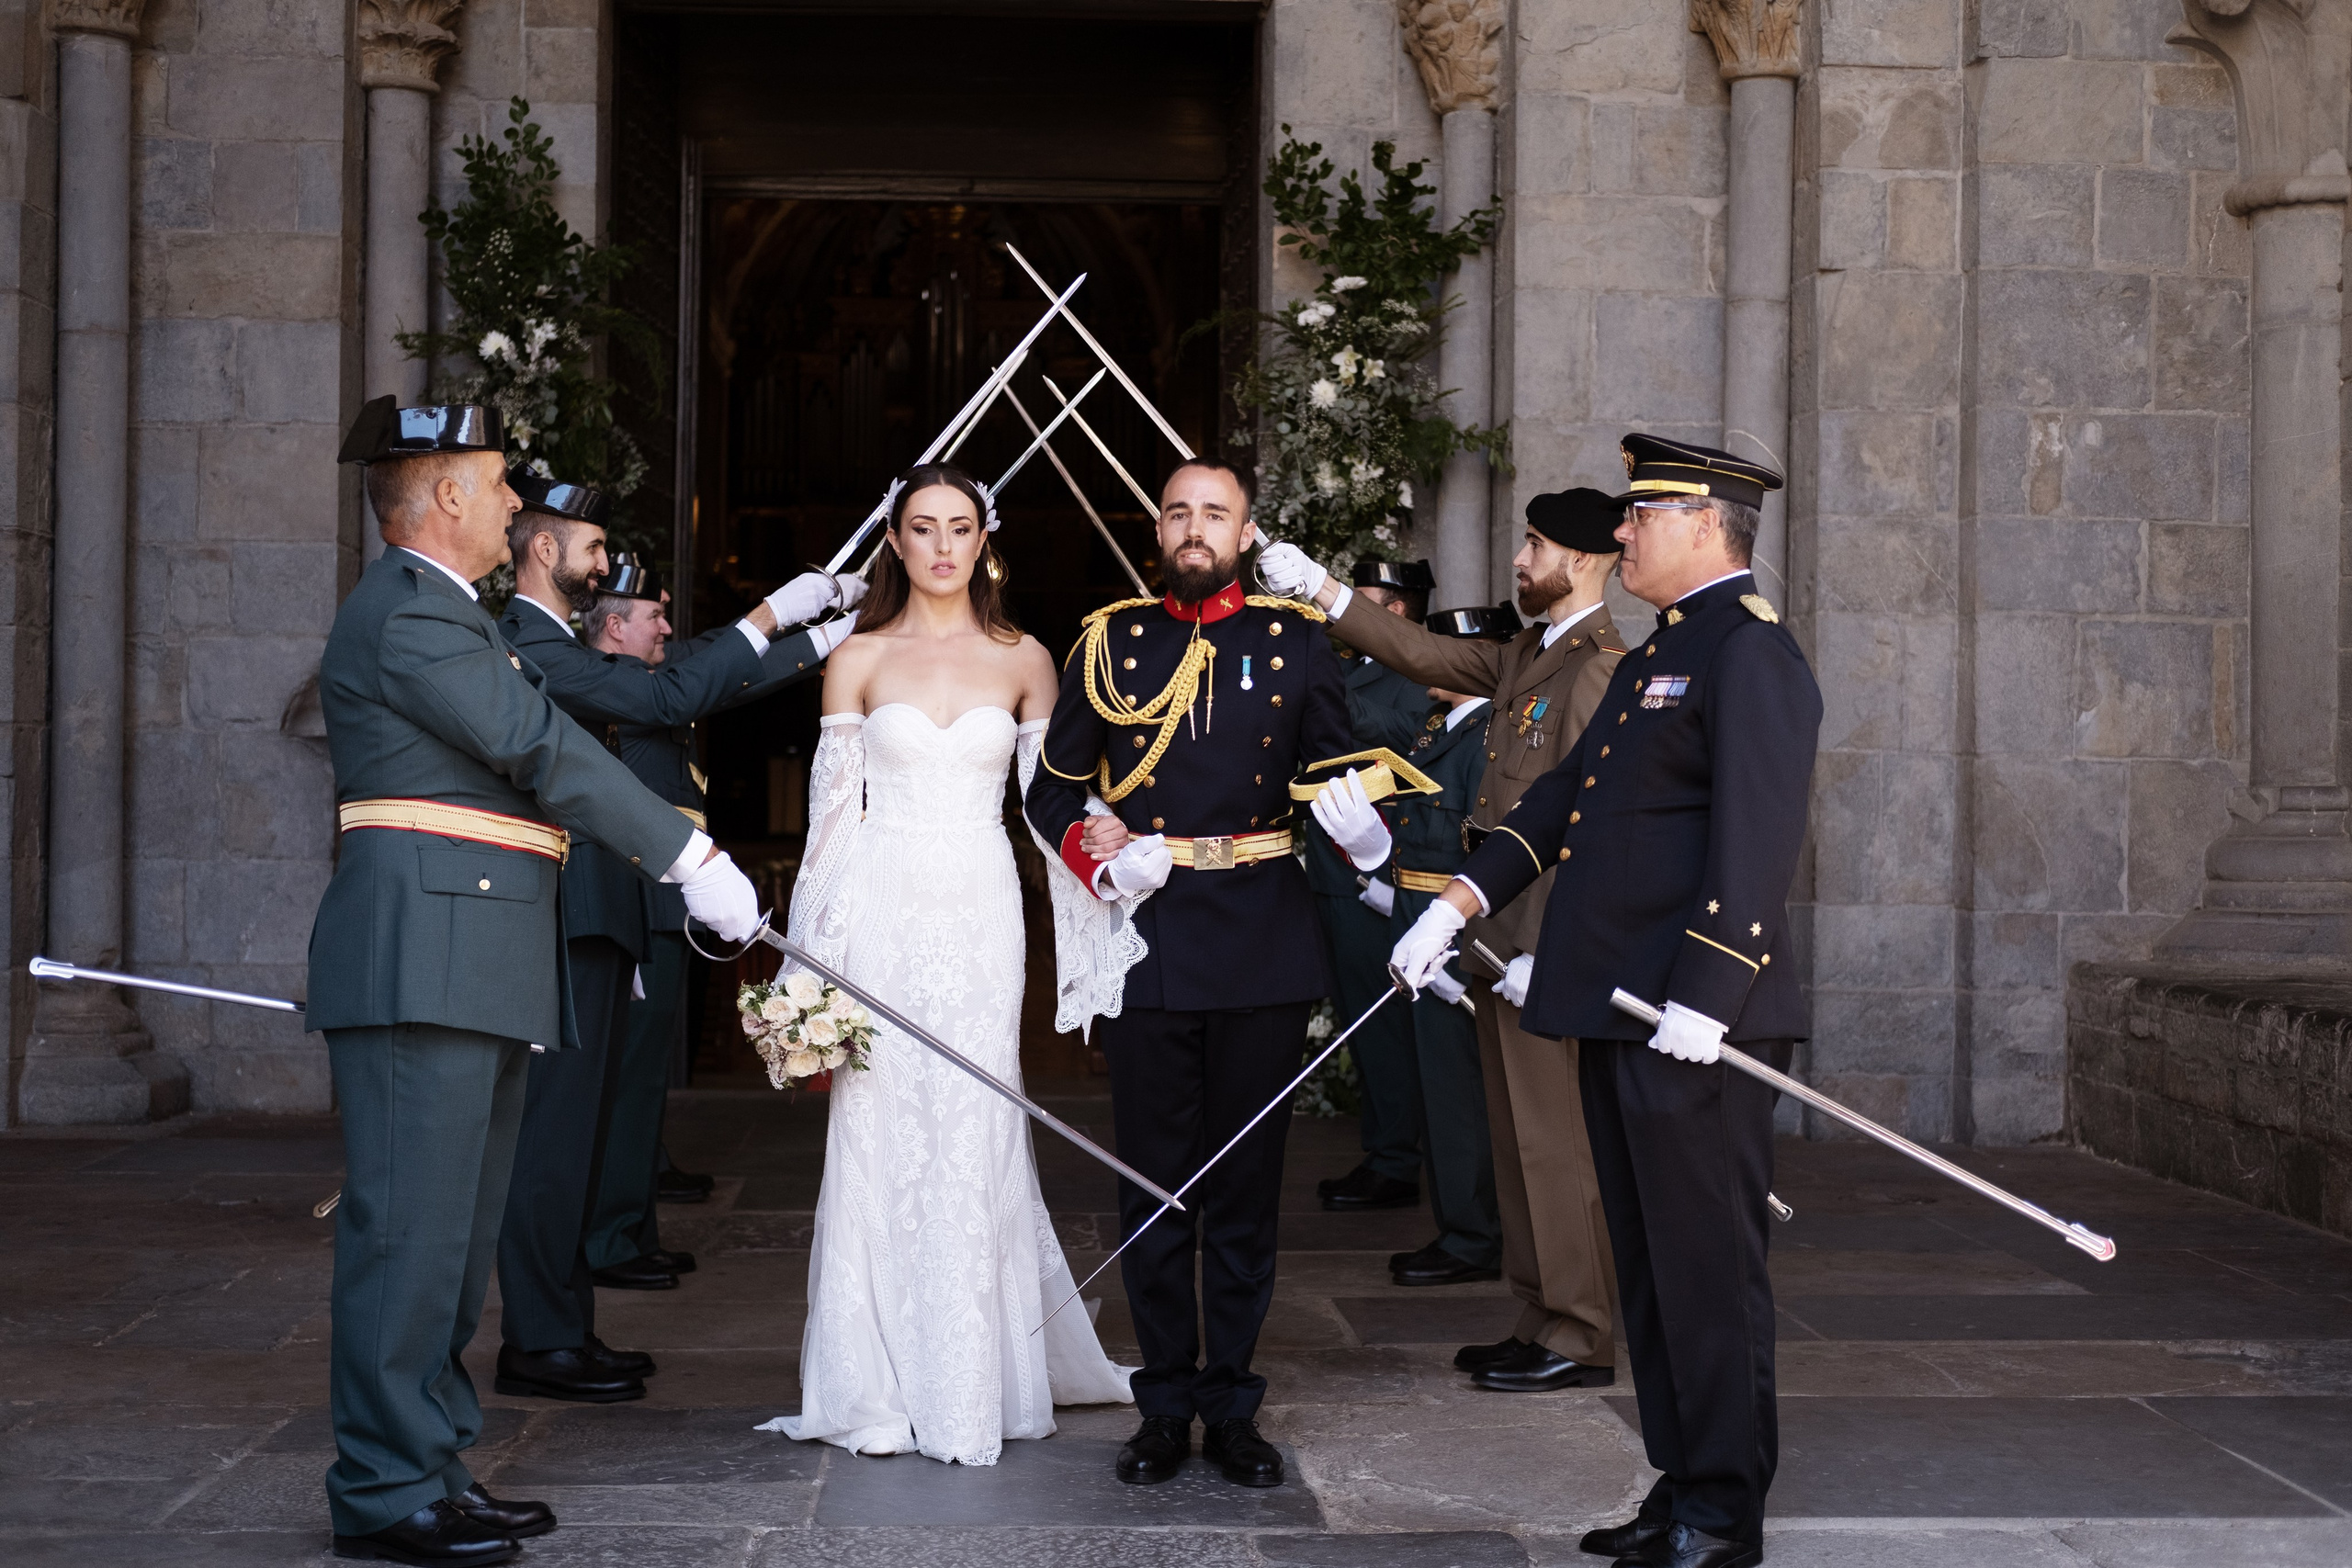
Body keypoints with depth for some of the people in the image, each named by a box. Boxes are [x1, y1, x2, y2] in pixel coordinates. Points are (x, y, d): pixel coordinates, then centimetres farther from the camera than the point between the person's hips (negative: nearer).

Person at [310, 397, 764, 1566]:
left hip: (474, 972, 11)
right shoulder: (411, 613, -12)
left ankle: (431, 1468, 20)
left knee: (454, 1235, 13)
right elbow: (546, 753, -16)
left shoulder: (440, 612, 24)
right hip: (424, 966, -11)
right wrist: (693, 862, -15)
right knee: (411, 1228, -8)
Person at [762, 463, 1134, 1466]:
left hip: (980, 913, 1)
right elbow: (831, 809, 4)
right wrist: (813, 958, -2)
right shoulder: (858, 659, 5)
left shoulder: (1024, 661, 7)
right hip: (880, 909, 0)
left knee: (971, 1141, 0)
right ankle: (879, 1391, 8)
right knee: (877, 1137, 0)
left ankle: (968, 1391, 10)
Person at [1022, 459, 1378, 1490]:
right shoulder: (1111, 642, 7)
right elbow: (1052, 789, 10)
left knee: (1247, 1185, 7)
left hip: (1264, 943, 0)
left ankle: (1234, 1407, 17)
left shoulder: (1296, 643, 6)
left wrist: (1361, 832, -16)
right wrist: (1089, 850, -10)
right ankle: (1166, 1406, 16)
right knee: (1154, 1182, 5)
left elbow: (1335, 777, 6)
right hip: (1146, 940, 0)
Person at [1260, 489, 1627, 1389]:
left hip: (1547, 942, -10)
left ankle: (1579, 1341, 5)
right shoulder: (1525, 657, 14)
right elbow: (1426, 656, 23)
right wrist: (1320, 591, 20)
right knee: (1519, 1141, 14)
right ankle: (1540, 1322, 22)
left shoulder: (1599, 669, -16)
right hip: (1499, 937, 10)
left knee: (1553, 1143, -3)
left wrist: (1547, 951, -21)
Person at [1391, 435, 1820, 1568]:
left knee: (1707, 1266, -2)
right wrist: (1457, 904, 15)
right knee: (1649, 1263, 15)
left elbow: (1758, 837, -21)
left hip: (1694, 1024, -10)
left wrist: (1703, 998, -26)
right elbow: (1565, 796, 22)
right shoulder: (1653, 658, 20)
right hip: (1618, 1011, 10)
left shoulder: (1749, 652, -12)